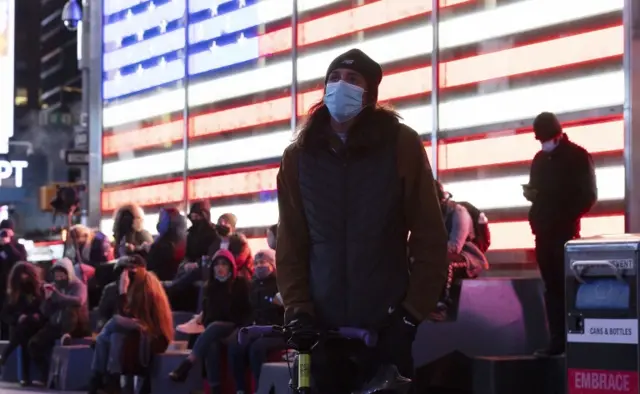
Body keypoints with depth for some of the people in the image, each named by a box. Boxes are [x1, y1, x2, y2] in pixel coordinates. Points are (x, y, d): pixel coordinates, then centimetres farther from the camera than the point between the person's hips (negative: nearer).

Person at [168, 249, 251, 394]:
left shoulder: (240, 284, 2)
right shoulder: (210, 286, 15)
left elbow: (247, 311, -2)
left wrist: (236, 329, -15)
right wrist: (203, 318, -5)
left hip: (234, 328, -3)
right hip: (214, 328, 3)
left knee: (214, 328, -37)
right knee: (211, 344, -34)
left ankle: (186, 365, -47)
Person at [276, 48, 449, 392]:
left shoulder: (401, 146, -1)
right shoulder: (298, 156, 7)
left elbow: (429, 237, -1)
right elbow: (291, 243, 6)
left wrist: (413, 312, -7)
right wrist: (297, 309, -5)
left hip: (386, 326, -2)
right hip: (321, 326, 2)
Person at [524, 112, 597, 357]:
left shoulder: (578, 156, -1)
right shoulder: (540, 159, 15)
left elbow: (588, 195, -4)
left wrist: (568, 217, -14)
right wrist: (529, 193, -2)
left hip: (565, 232, -5)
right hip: (543, 231, 5)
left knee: (568, 286, -7)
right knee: (552, 287, 4)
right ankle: (558, 340, 5)